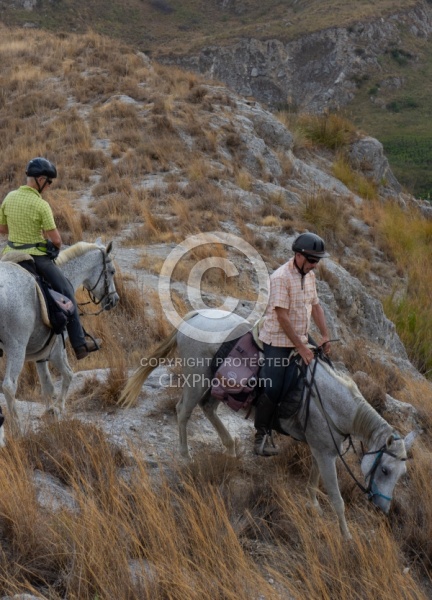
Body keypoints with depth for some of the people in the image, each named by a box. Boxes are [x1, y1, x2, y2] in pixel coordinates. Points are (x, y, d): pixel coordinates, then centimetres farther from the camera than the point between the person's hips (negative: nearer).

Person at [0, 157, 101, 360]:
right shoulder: (41, 205, -17)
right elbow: (55, 239, -15)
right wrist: (56, 247, 7)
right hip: (37, 257, -6)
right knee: (66, 292, 6)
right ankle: (79, 343, 6)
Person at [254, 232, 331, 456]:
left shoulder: (310, 275, 6)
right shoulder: (281, 277, -19)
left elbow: (316, 306, 14)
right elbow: (282, 316, -22)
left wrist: (325, 336, 4)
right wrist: (301, 348, -21)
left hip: (300, 341, 7)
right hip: (278, 342, -7)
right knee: (272, 389, -4)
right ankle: (262, 434, 6)